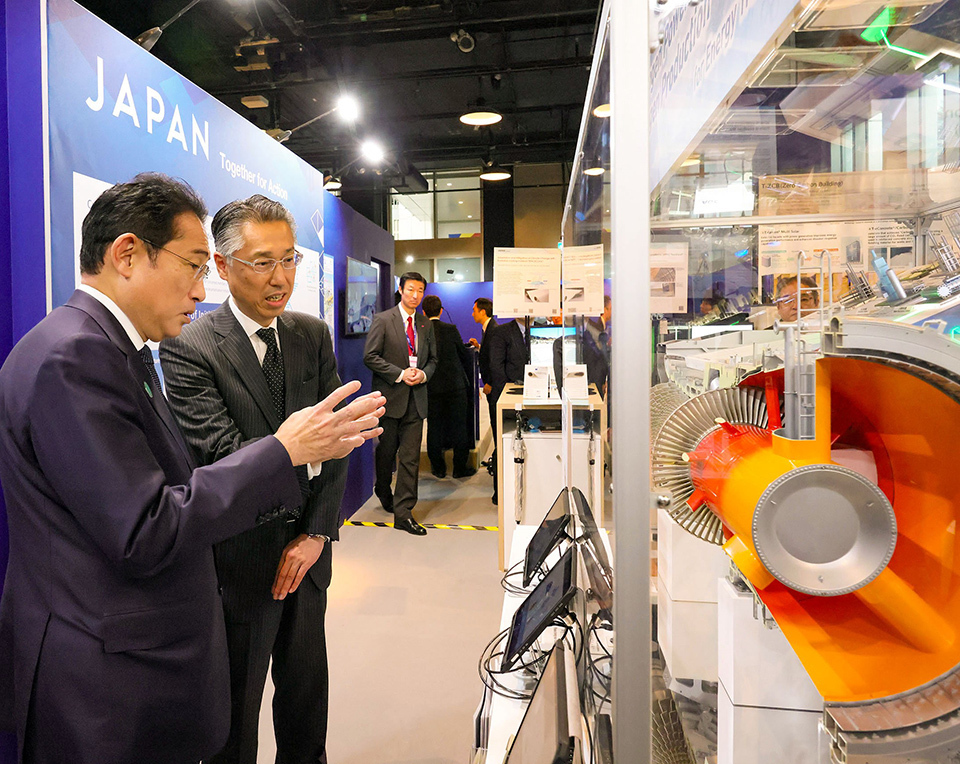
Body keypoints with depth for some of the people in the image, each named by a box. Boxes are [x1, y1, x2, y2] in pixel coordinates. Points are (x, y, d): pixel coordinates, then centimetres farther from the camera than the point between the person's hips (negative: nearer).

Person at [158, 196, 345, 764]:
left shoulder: (314, 336, 2)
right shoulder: (188, 349, -15)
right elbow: (226, 458, -22)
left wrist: (318, 532, -6)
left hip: (306, 551, 5)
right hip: (240, 560, -5)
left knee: (307, 686, 22)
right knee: (236, 705, 15)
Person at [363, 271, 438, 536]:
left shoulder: (425, 325, 12)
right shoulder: (383, 320, -2)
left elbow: (432, 359, 17)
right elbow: (370, 356, -8)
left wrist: (423, 374, -5)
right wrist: (400, 374, -15)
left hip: (416, 398, 3)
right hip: (391, 395, -3)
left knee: (411, 457, -1)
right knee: (386, 451, 12)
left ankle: (403, 513, 5)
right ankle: (383, 491, 40)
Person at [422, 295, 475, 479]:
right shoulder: (451, 329, -7)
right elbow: (465, 356, 2)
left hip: (431, 387, 1)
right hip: (455, 385, -1)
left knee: (434, 427, 10)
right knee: (458, 426, 7)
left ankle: (438, 468, 16)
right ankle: (460, 467, 13)